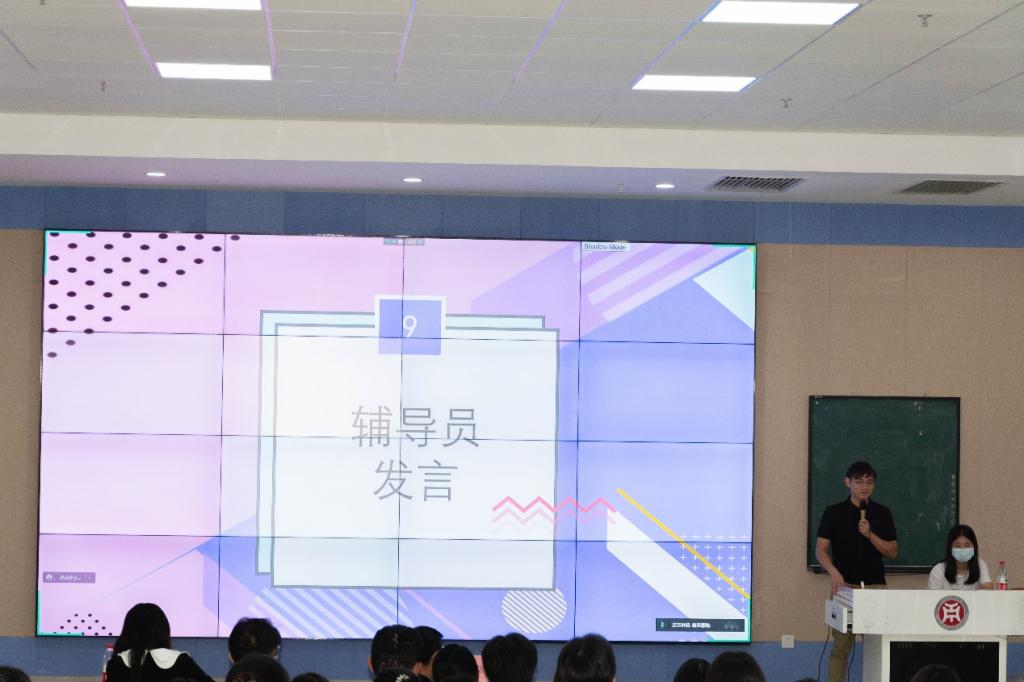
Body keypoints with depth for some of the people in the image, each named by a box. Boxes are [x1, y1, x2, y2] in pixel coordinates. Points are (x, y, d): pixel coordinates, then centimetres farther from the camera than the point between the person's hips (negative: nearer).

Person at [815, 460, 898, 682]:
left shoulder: (882, 513, 9)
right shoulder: (834, 512, 3)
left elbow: (892, 552, 5)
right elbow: (821, 549, -2)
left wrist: (870, 534, -11)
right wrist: (833, 572, -21)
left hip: (875, 586, 2)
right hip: (845, 585, -2)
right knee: (840, 647, -3)